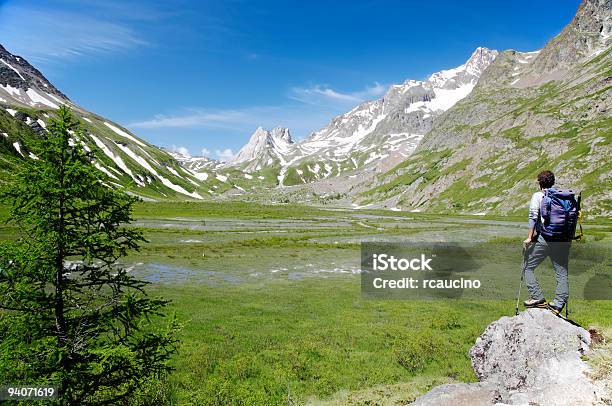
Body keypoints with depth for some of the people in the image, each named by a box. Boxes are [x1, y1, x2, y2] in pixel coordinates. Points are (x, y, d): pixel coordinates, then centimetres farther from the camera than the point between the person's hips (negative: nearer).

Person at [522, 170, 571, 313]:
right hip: (563, 239, 5)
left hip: (544, 238, -4)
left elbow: (533, 216, -9)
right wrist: (569, 237, 17)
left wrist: (530, 237, -8)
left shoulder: (538, 196, 2)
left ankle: (538, 298, 2)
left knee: (528, 268, 8)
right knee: (562, 273, 9)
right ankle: (558, 304, 4)